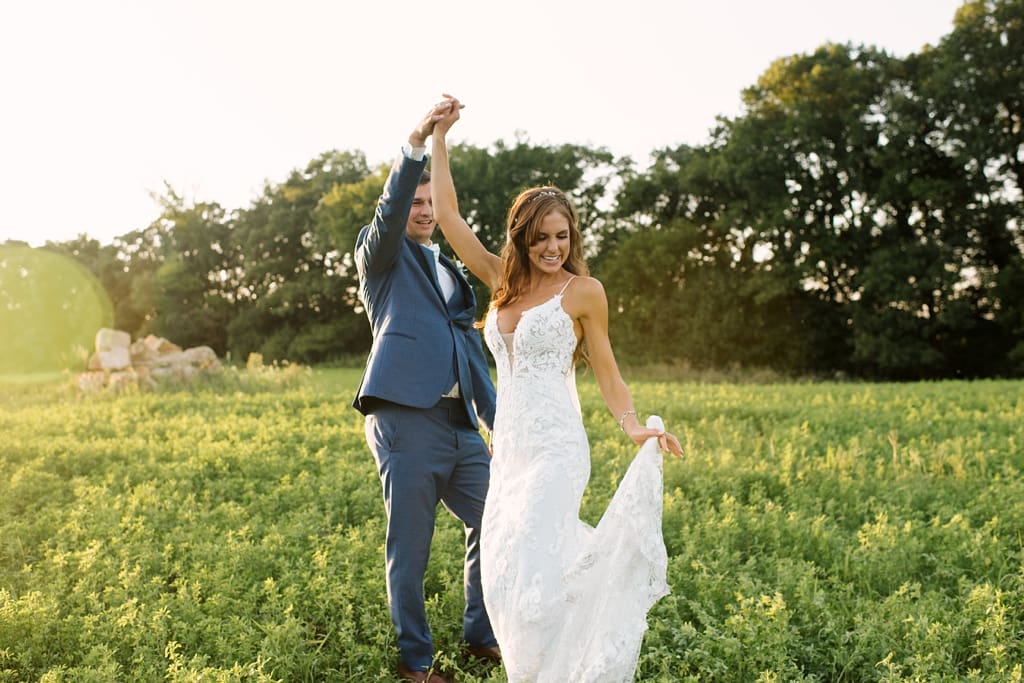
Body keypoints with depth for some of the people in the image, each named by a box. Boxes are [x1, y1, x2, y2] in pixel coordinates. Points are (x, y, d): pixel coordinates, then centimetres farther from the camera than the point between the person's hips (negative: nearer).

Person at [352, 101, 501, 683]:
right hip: (407, 421, -6)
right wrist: (416, 143, -28)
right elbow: (389, 214, -15)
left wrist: (496, 421, 16)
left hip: (461, 426, 7)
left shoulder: (451, 272, 25)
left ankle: (481, 635, 28)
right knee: (409, 549, 0)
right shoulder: (382, 256, 7)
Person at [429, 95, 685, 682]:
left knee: (529, 573, -15)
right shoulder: (505, 281, 11)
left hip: (555, 449, -6)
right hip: (509, 449, 6)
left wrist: (634, 425, -15)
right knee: (502, 577, 4)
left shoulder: (583, 291, -2)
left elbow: (606, 371, 2)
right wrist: (439, 137, 9)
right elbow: (446, 214, 12)